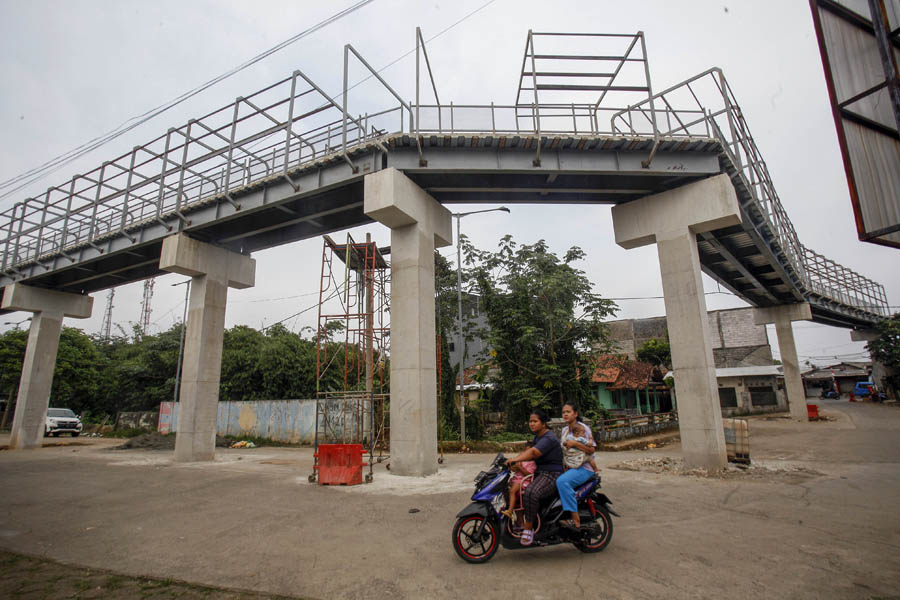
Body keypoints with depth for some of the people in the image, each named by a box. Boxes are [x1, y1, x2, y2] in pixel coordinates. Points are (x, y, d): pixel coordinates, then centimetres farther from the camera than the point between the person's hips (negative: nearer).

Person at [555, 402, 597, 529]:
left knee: (562, 481, -30)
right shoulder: (565, 430, 16)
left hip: (584, 468, -8)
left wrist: (574, 443, -20)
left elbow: (591, 449, -12)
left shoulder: (583, 428, -6)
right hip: (570, 466, 8)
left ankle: (576, 520, -28)